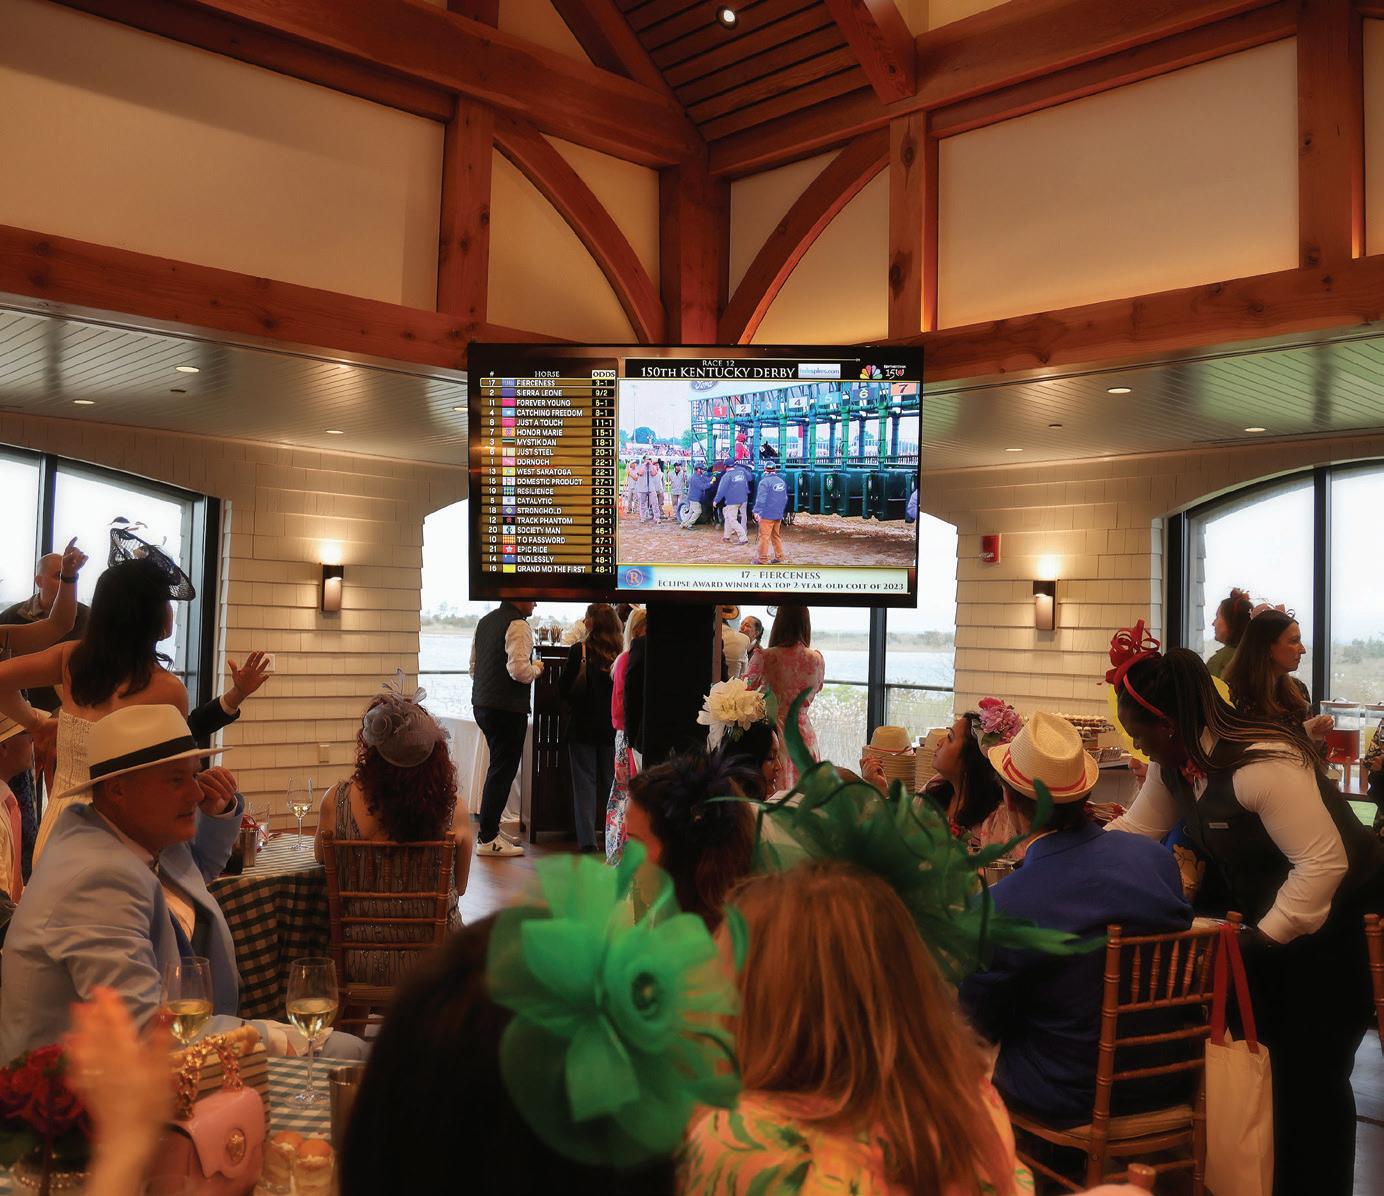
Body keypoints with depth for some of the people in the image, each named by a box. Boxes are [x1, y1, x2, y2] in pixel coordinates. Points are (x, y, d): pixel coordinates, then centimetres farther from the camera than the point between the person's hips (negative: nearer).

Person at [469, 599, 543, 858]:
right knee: (502, 771, -2)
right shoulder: (518, 625, -13)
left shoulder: (485, 621, 15)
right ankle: (488, 839, 1)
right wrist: (536, 669, -4)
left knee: (499, 769, 18)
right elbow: (519, 670, -22)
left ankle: (490, 831, 24)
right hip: (508, 708, -9)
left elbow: (473, 666, 20)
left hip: (482, 704, 9)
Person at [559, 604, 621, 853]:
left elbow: (564, 687, -7)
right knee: (612, 781, 13)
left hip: (584, 726, -3)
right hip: (613, 727, 3)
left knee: (585, 781, 4)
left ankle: (587, 838, 2)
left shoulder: (579, 650, -12)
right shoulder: (621, 653, -4)